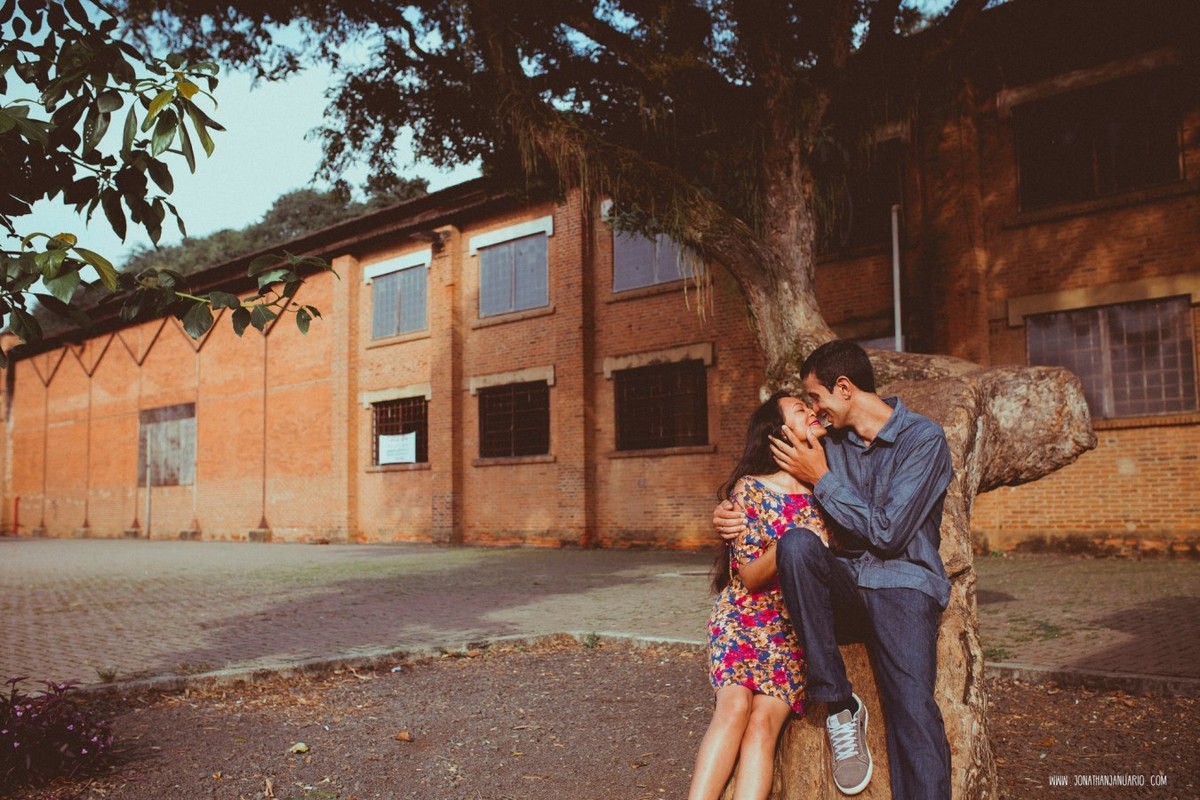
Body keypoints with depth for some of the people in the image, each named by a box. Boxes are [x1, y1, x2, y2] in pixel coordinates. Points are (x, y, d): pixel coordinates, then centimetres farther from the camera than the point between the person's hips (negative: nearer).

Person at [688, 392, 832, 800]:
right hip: (743, 619, -2)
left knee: (764, 721, -18)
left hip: (796, 631, 2)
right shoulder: (750, 488, -4)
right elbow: (750, 576, -8)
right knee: (735, 705, -24)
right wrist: (792, 542, -25)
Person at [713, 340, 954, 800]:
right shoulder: (833, 446, 13)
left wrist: (822, 480, -6)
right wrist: (734, 516, 2)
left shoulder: (923, 438, -4)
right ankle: (838, 706, -19)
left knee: (913, 714, -27)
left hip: (902, 584, -4)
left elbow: (888, 533, -12)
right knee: (794, 545, -29)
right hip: (846, 584, 4)